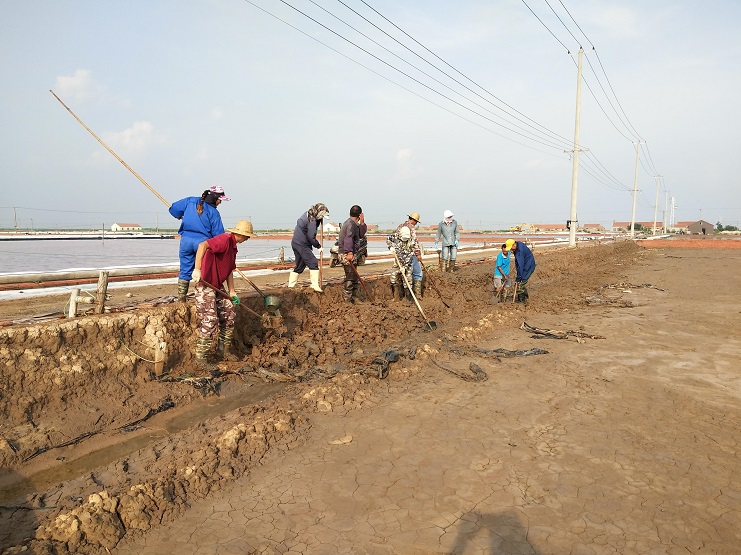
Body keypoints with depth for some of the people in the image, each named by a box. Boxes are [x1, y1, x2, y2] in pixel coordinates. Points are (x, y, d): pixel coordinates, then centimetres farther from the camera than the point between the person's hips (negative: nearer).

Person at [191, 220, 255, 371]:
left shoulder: (233, 246, 16)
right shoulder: (225, 239, -16)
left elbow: (229, 271, 18)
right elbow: (203, 245, -33)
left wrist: (232, 292, 14)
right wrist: (197, 269, -38)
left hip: (218, 286, 10)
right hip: (205, 284, -10)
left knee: (229, 315, 13)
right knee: (210, 322, -10)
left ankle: (224, 350, 27)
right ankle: (201, 359, 0)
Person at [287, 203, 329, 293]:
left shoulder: (307, 214, 11)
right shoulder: (312, 221, -18)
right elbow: (311, 237, -20)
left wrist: (320, 221, 3)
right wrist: (318, 246, -9)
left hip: (295, 243, 10)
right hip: (302, 245, -10)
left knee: (300, 265, 18)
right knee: (313, 263, -11)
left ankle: (291, 284, 23)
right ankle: (315, 285, -15)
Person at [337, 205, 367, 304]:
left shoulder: (354, 224, 17)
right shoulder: (351, 224, -15)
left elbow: (361, 235, 19)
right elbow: (348, 238, -27)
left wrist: (362, 223, 7)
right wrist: (350, 252, -36)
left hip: (348, 254, 10)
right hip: (347, 254, -10)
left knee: (354, 277, 16)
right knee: (350, 277, -7)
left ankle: (352, 296, 24)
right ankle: (347, 299, -2)